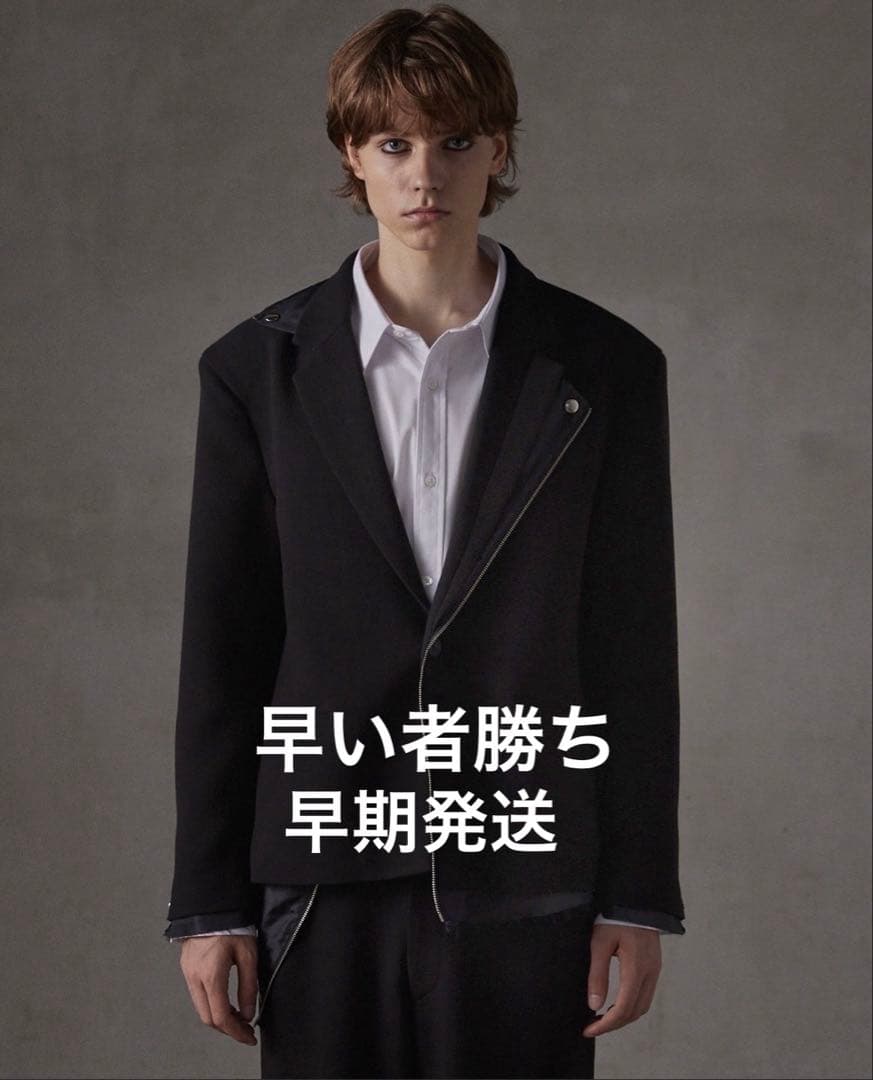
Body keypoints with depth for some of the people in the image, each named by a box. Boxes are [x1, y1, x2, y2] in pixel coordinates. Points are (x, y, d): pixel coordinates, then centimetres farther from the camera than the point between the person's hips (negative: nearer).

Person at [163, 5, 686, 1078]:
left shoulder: (607, 368, 1)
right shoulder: (257, 370, 1)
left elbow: (637, 648, 2)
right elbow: (221, 650, 2)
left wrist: (639, 897, 0)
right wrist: (208, 901, 1)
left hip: (526, 885, 0)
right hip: (321, 883, 1)